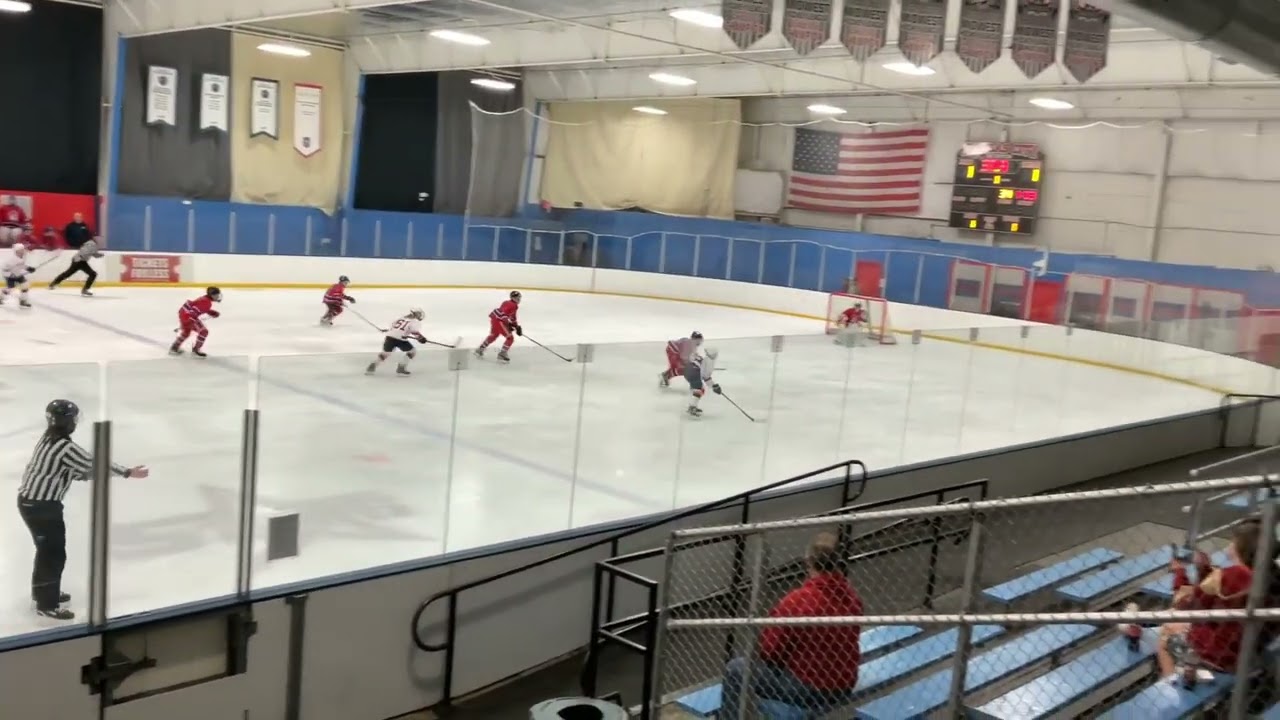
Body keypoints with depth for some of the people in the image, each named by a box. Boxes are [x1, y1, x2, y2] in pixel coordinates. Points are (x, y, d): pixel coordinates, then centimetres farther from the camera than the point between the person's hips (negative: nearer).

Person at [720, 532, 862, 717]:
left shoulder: (796, 602, -24)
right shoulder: (852, 596, -5)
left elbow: (769, 652, -13)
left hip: (809, 691, -6)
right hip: (844, 687, 7)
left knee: (736, 669, 9)